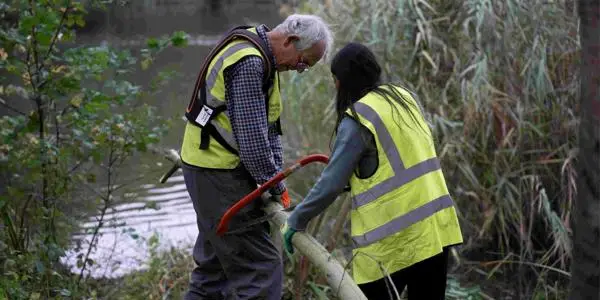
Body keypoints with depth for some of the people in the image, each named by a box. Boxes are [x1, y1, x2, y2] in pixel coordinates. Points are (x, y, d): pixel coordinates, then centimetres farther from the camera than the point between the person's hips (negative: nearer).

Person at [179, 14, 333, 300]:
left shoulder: (262, 57, 10)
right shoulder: (248, 63, -22)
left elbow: (269, 125, 13)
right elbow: (252, 136, -24)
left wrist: (274, 175, 3)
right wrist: (276, 186, -13)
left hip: (212, 168, 11)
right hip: (219, 173, -11)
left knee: (215, 263, 19)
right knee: (260, 268, -10)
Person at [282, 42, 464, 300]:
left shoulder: (357, 119, -10)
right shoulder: (404, 98, 11)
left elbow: (332, 183, -9)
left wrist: (296, 220, 2)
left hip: (393, 239, -7)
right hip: (434, 227, 7)